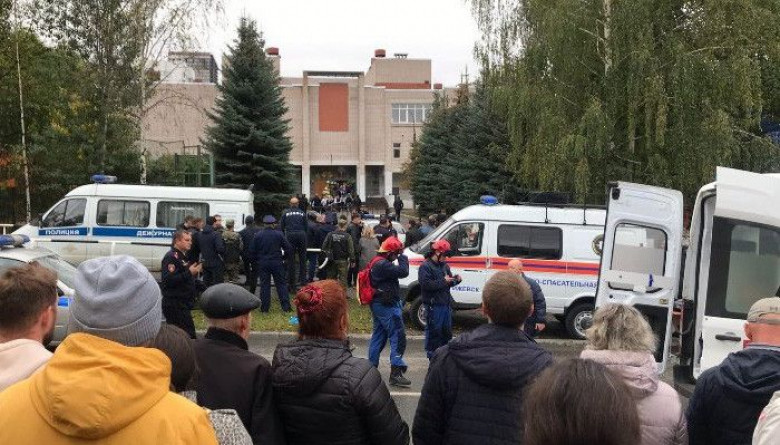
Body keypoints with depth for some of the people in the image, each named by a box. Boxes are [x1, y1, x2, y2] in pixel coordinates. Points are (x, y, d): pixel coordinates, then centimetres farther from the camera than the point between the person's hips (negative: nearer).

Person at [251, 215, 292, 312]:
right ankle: (286, 306, 3)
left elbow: (253, 251, 0)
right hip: (277, 263, -1)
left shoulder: (258, 235, -3)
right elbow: (288, 248, -5)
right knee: (281, 284, 6)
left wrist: (256, 261, 14)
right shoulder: (279, 234, -5)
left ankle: (264, 307, 9)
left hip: (262, 263, 1)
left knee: (264, 285, 7)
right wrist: (283, 257, 9)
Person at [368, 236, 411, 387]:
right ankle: (396, 373, -8)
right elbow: (403, 272, -25)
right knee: (398, 337, -8)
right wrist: (403, 257, -12)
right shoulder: (383, 265, -21)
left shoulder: (377, 263, 13)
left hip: (378, 305, 11)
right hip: (388, 306, -11)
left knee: (378, 336, 18)